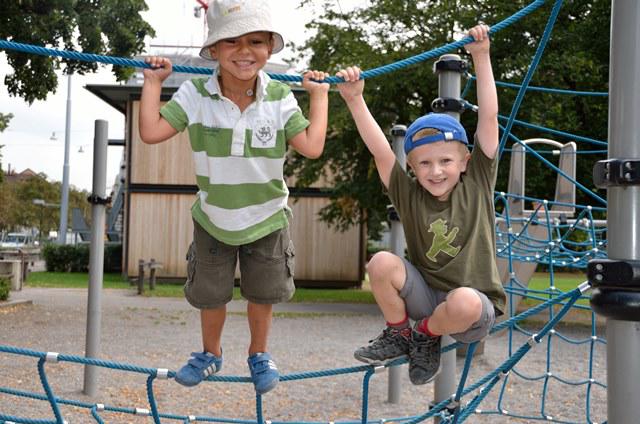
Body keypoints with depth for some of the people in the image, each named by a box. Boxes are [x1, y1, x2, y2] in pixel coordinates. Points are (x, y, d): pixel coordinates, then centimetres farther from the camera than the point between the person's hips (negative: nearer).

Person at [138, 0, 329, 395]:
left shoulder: (280, 97, -16)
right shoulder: (195, 95, -19)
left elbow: (312, 146, -21)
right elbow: (151, 132, -24)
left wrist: (319, 95, -15)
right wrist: (153, 81, -18)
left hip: (267, 218, 0)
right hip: (214, 219, 0)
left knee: (263, 294, 15)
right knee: (210, 294, 17)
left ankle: (259, 354, 42)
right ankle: (210, 353, 45)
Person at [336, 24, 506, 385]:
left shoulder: (477, 185, -5)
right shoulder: (410, 195, -3)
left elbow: (489, 119, -11)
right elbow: (380, 150, -13)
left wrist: (481, 57, -14)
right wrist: (354, 99, -22)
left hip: (475, 305, -1)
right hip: (426, 294, 2)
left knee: (463, 302, -37)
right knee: (381, 263, -23)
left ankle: (427, 336, -1)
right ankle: (398, 334, 2)